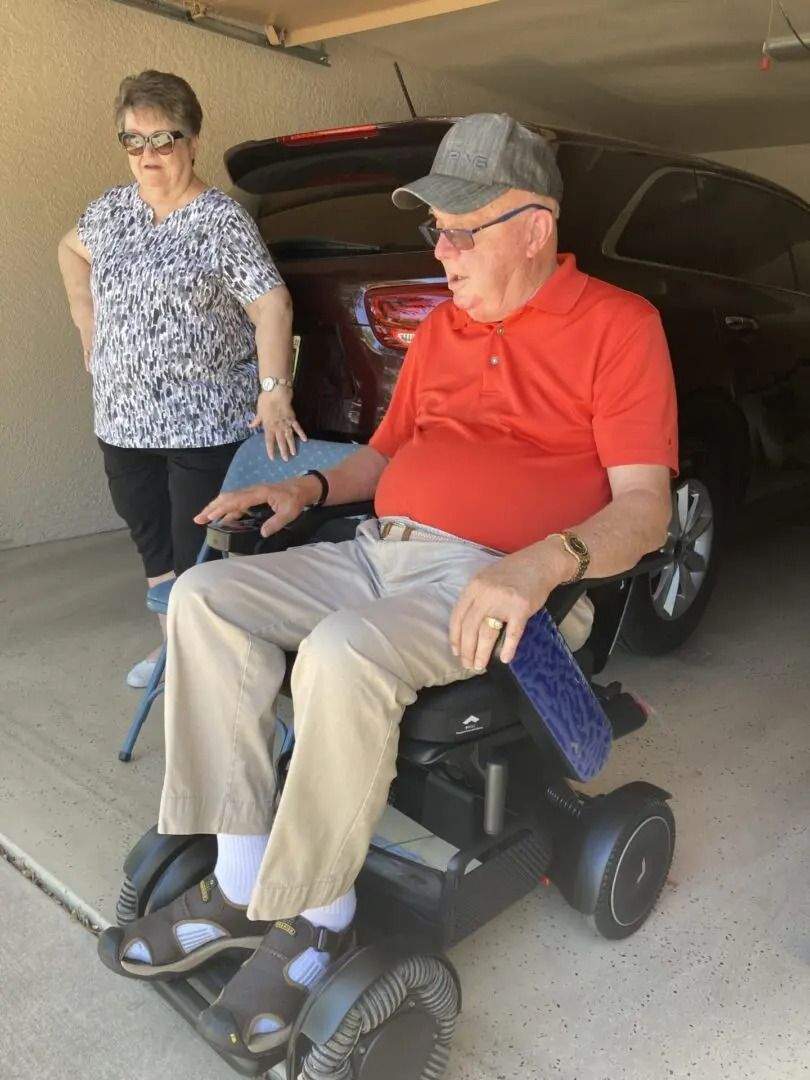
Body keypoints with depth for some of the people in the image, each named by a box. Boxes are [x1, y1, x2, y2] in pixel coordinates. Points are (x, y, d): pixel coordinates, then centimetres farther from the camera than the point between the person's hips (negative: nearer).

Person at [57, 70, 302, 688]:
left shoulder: (222, 219, -9)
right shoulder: (112, 209, 10)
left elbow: (271, 305, -16)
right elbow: (72, 251, 29)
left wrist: (275, 391, -28)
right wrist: (90, 327, 18)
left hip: (205, 423, -6)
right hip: (124, 422, 6)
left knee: (199, 554, -1)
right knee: (153, 545, 16)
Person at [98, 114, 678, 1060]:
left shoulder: (617, 325, -3)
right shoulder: (442, 326, 18)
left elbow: (645, 510, -10)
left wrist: (544, 561, -28)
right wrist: (310, 488, 7)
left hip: (493, 578, -7)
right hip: (380, 552, 8)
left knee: (344, 655, -34)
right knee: (206, 598, -9)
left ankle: (315, 916, -10)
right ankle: (240, 880, -5)